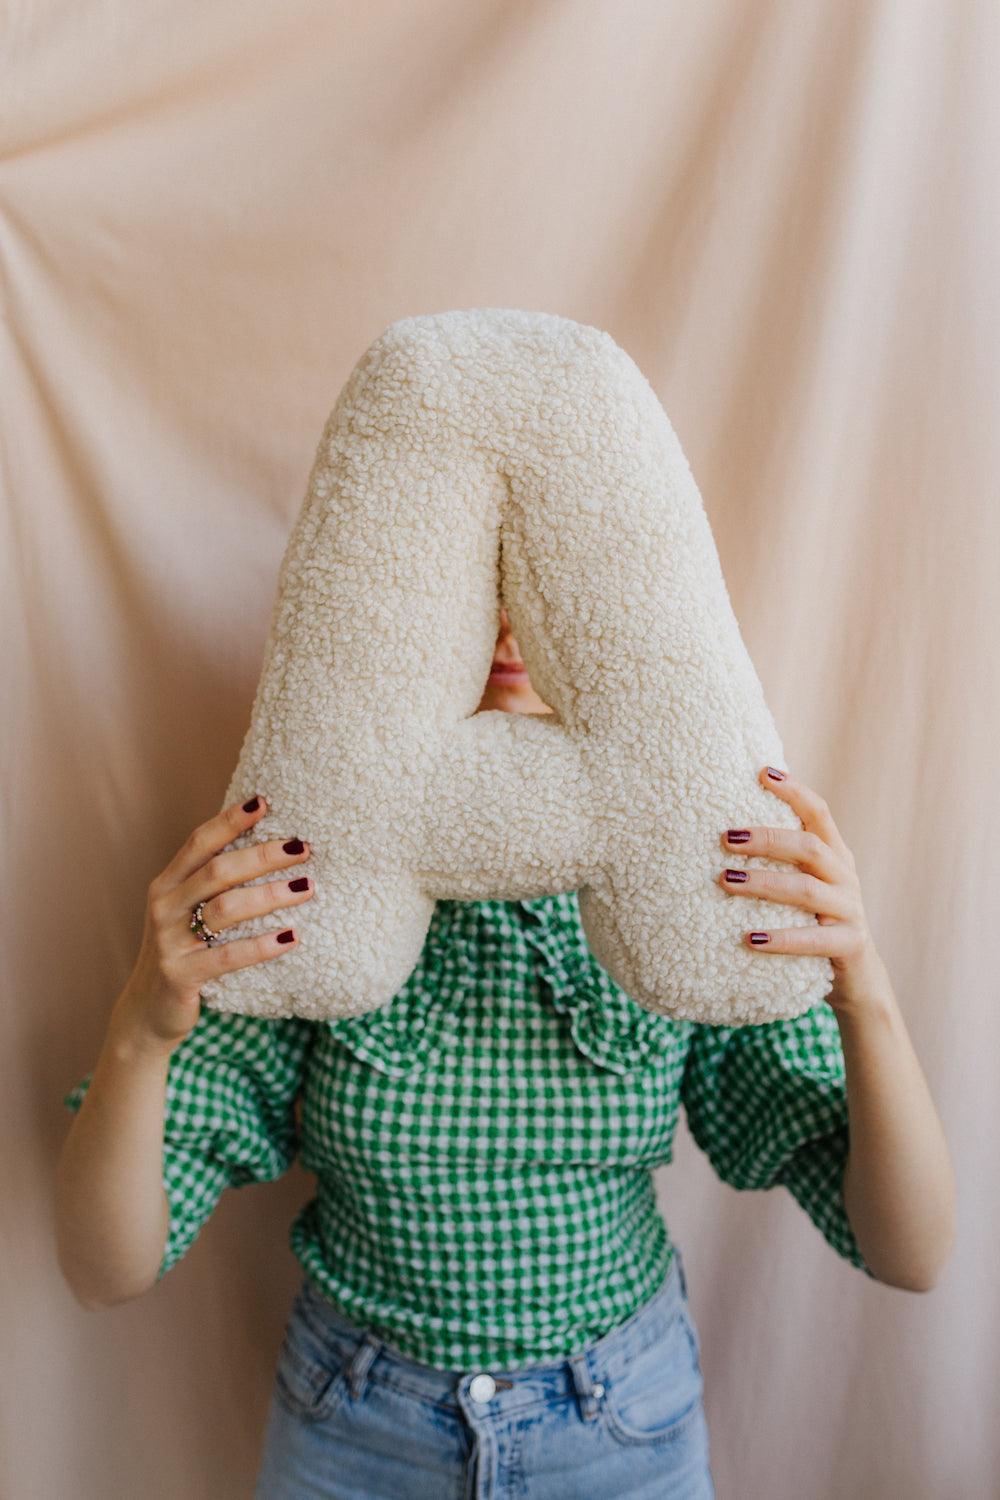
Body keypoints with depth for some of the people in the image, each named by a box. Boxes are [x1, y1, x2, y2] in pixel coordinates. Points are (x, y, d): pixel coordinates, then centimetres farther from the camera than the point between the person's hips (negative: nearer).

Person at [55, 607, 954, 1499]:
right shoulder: (300, 895, -19)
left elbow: (911, 1255, -19)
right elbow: (106, 1271, -20)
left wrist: (867, 997, -37)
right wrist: (140, 1028, -40)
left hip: (628, 1426, 1)